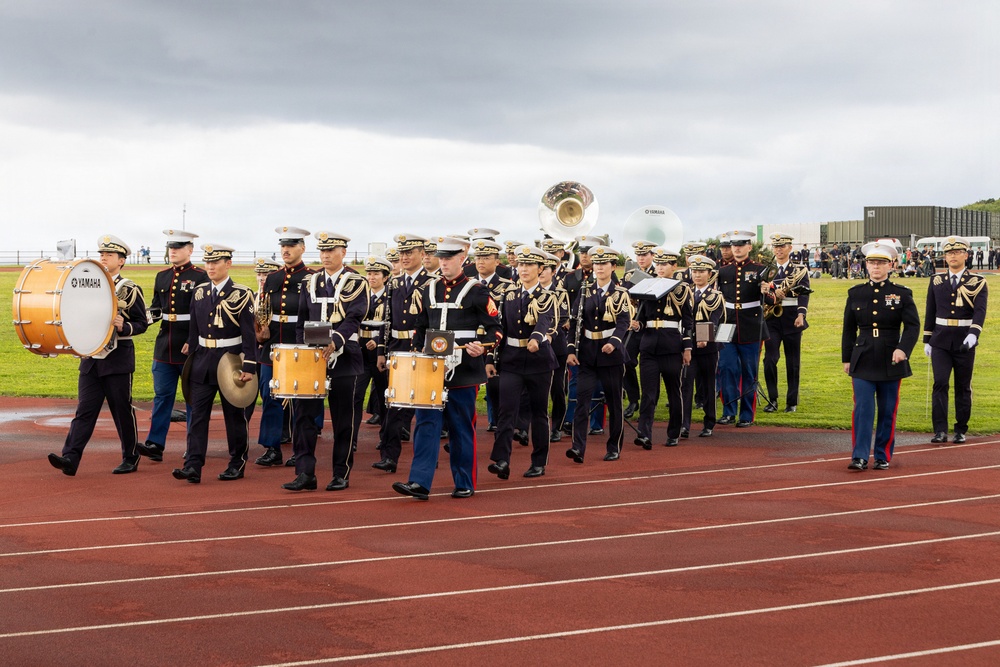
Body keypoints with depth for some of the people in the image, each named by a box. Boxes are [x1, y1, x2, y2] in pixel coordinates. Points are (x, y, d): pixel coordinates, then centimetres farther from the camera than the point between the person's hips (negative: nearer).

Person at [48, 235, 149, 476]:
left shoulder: (130, 290, -3)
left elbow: (142, 323, -2)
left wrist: (124, 327, -20)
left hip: (118, 359, -4)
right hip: (90, 358, 4)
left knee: (122, 410, 3)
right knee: (85, 409, -3)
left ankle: (131, 458, 16)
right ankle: (70, 458, -13)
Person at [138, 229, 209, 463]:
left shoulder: (200, 277, -5)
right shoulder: (162, 277, 12)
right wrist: (153, 313, -4)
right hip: (165, 346, 5)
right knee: (162, 395, 5)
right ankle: (155, 444, 5)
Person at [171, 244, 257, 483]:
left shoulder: (241, 294, -8)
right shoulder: (199, 292, 7)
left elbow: (249, 334, -10)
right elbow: (194, 328, 14)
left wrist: (249, 367, -14)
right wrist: (190, 354, 13)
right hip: (203, 361, 4)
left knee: (234, 416, 6)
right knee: (198, 415, -3)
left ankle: (237, 464, 18)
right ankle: (193, 466, -6)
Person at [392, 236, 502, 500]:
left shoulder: (476, 292, -2)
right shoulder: (428, 290, 11)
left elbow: (495, 329, -2)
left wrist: (481, 347, -20)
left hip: (464, 371, -4)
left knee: (462, 427, 5)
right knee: (426, 422, -5)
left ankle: (465, 484, 15)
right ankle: (420, 483, -8)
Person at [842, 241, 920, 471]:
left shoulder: (902, 294, 1)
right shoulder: (855, 293, 6)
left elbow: (913, 325, -5)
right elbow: (849, 329, 11)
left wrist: (903, 349, -21)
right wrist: (846, 358, 9)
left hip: (891, 362, 0)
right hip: (863, 361, 0)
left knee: (887, 411, 6)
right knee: (863, 408, -7)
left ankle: (883, 457, 16)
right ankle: (860, 456, -9)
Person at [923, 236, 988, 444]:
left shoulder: (977, 282, -1)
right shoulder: (936, 281, 7)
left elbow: (980, 311, -13)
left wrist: (973, 334, -28)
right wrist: (927, 340, 9)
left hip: (964, 341, -1)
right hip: (941, 341, 1)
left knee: (963, 387, 6)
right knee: (940, 383, -10)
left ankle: (961, 431, 15)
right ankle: (940, 431, -12)